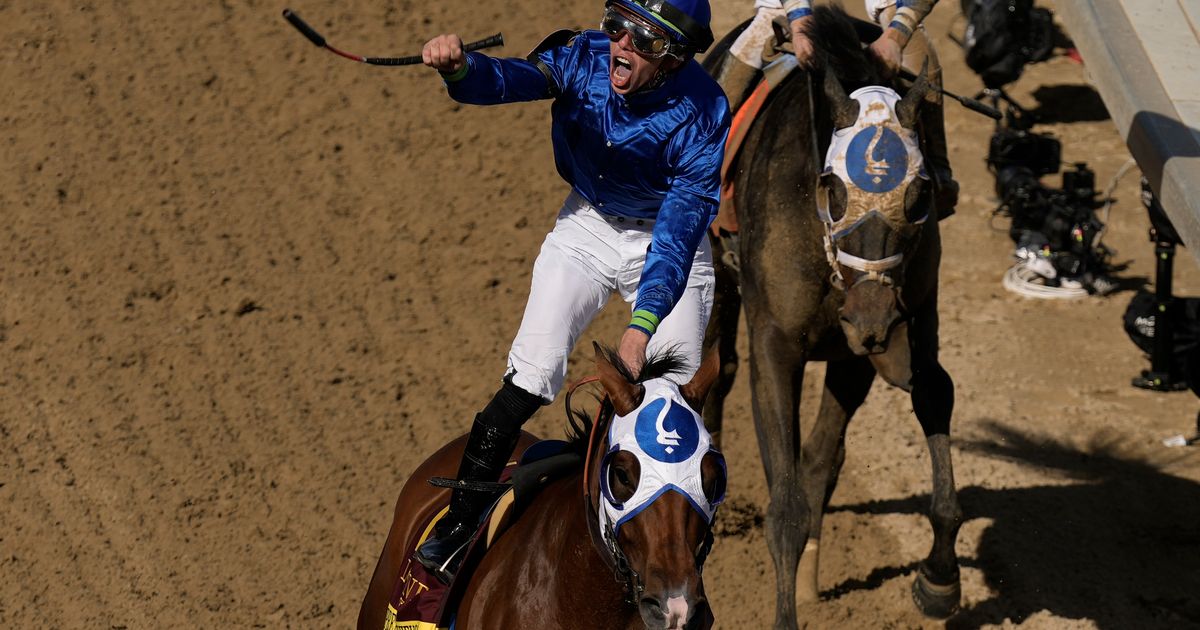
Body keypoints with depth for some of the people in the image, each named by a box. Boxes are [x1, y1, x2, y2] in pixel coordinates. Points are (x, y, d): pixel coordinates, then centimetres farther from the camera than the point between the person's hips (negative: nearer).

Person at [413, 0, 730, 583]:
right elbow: (509, 80, -37)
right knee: (530, 376, -12)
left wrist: (641, 326, -46)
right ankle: (460, 519, -2)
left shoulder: (700, 116, -29)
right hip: (588, 225, 1)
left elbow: (682, 229, -35)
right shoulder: (585, 58, -22)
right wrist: (460, 68, -62)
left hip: (667, 238, -1)